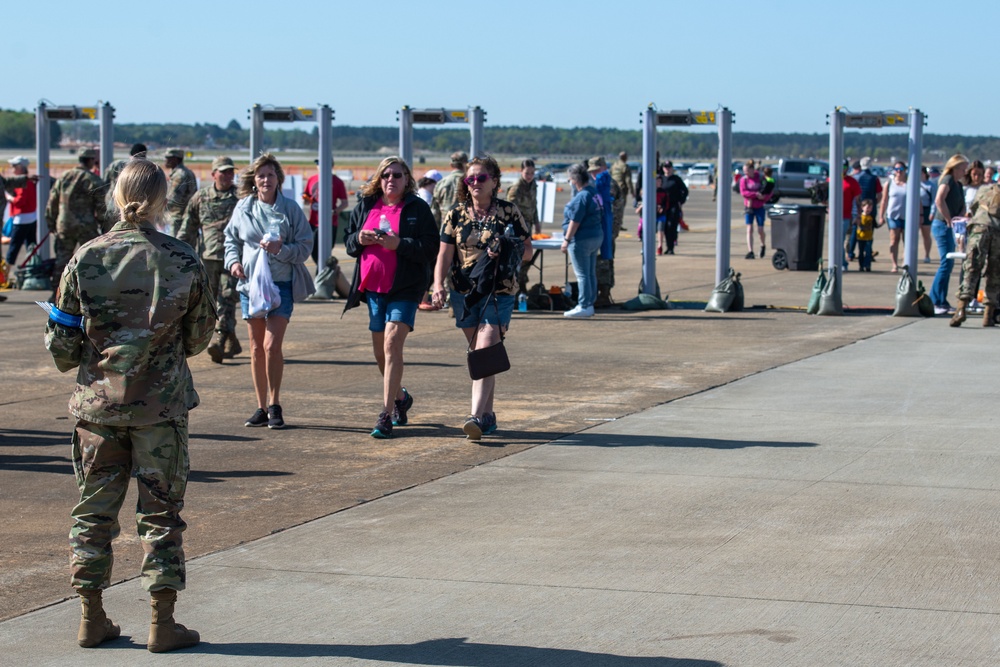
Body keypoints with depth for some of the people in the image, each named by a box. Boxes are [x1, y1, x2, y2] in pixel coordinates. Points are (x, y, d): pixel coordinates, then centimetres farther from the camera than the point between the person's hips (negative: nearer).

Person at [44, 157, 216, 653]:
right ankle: (162, 624, 10)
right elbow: (198, 337, 3)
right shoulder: (183, 262, -8)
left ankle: (91, 619, 17)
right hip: (160, 403, -1)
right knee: (161, 512, 7)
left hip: (97, 402, 1)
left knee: (94, 508, 12)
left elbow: (61, 341, -1)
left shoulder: (86, 258, -6)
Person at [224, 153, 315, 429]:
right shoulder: (243, 207, 6)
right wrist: (233, 261, -1)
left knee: (271, 345, -13)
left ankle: (275, 406, -1)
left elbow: (305, 246, -2)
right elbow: (231, 239, 17)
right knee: (256, 347, 8)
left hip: (281, 284, -3)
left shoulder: (290, 209, -3)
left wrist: (280, 249, -18)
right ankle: (262, 408, 16)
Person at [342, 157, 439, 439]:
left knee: (392, 344, -17)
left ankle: (387, 414, -16)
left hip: (405, 288, -5)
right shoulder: (365, 206, 11)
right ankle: (400, 397, 37)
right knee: (380, 352, 12)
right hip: (372, 287, 5)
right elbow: (348, 243, 17)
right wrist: (359, 239, -6)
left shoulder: (418, 209, -2)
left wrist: (399, 244, -21)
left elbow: (430, 248, -9)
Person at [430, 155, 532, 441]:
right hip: (464, 291, 3)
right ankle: (488, 414, 21)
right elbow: (445, 253, 1)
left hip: (499, 291, -3)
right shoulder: (456, 214, 6)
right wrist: (438, 284, -14)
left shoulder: (509, 212, 1)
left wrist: (507, 252, -14)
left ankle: (476, 416, -23)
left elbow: (528, 250, 6)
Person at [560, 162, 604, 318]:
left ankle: (584, 306, -4)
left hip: (582, 240, -10)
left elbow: (575, 221, -21)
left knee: (582, 274, -5)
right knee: (591, 273, 13)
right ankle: (589, 305, 18)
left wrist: (566, 239, -17)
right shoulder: (594, 193, 10)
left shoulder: (581, 197, -19)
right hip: (597, 237, 10)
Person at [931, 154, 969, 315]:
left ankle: (942, 301, 17)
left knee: (949, 264, 11)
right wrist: (949, 220, -21)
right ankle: (934, 302, -13)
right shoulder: (947, 180, -11)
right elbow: (939, 200, -26)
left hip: (950, 228, 10)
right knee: (946, 263, -13)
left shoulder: (958, 185, 17)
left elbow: (962, 206, 22)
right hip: (942, 225, -10)